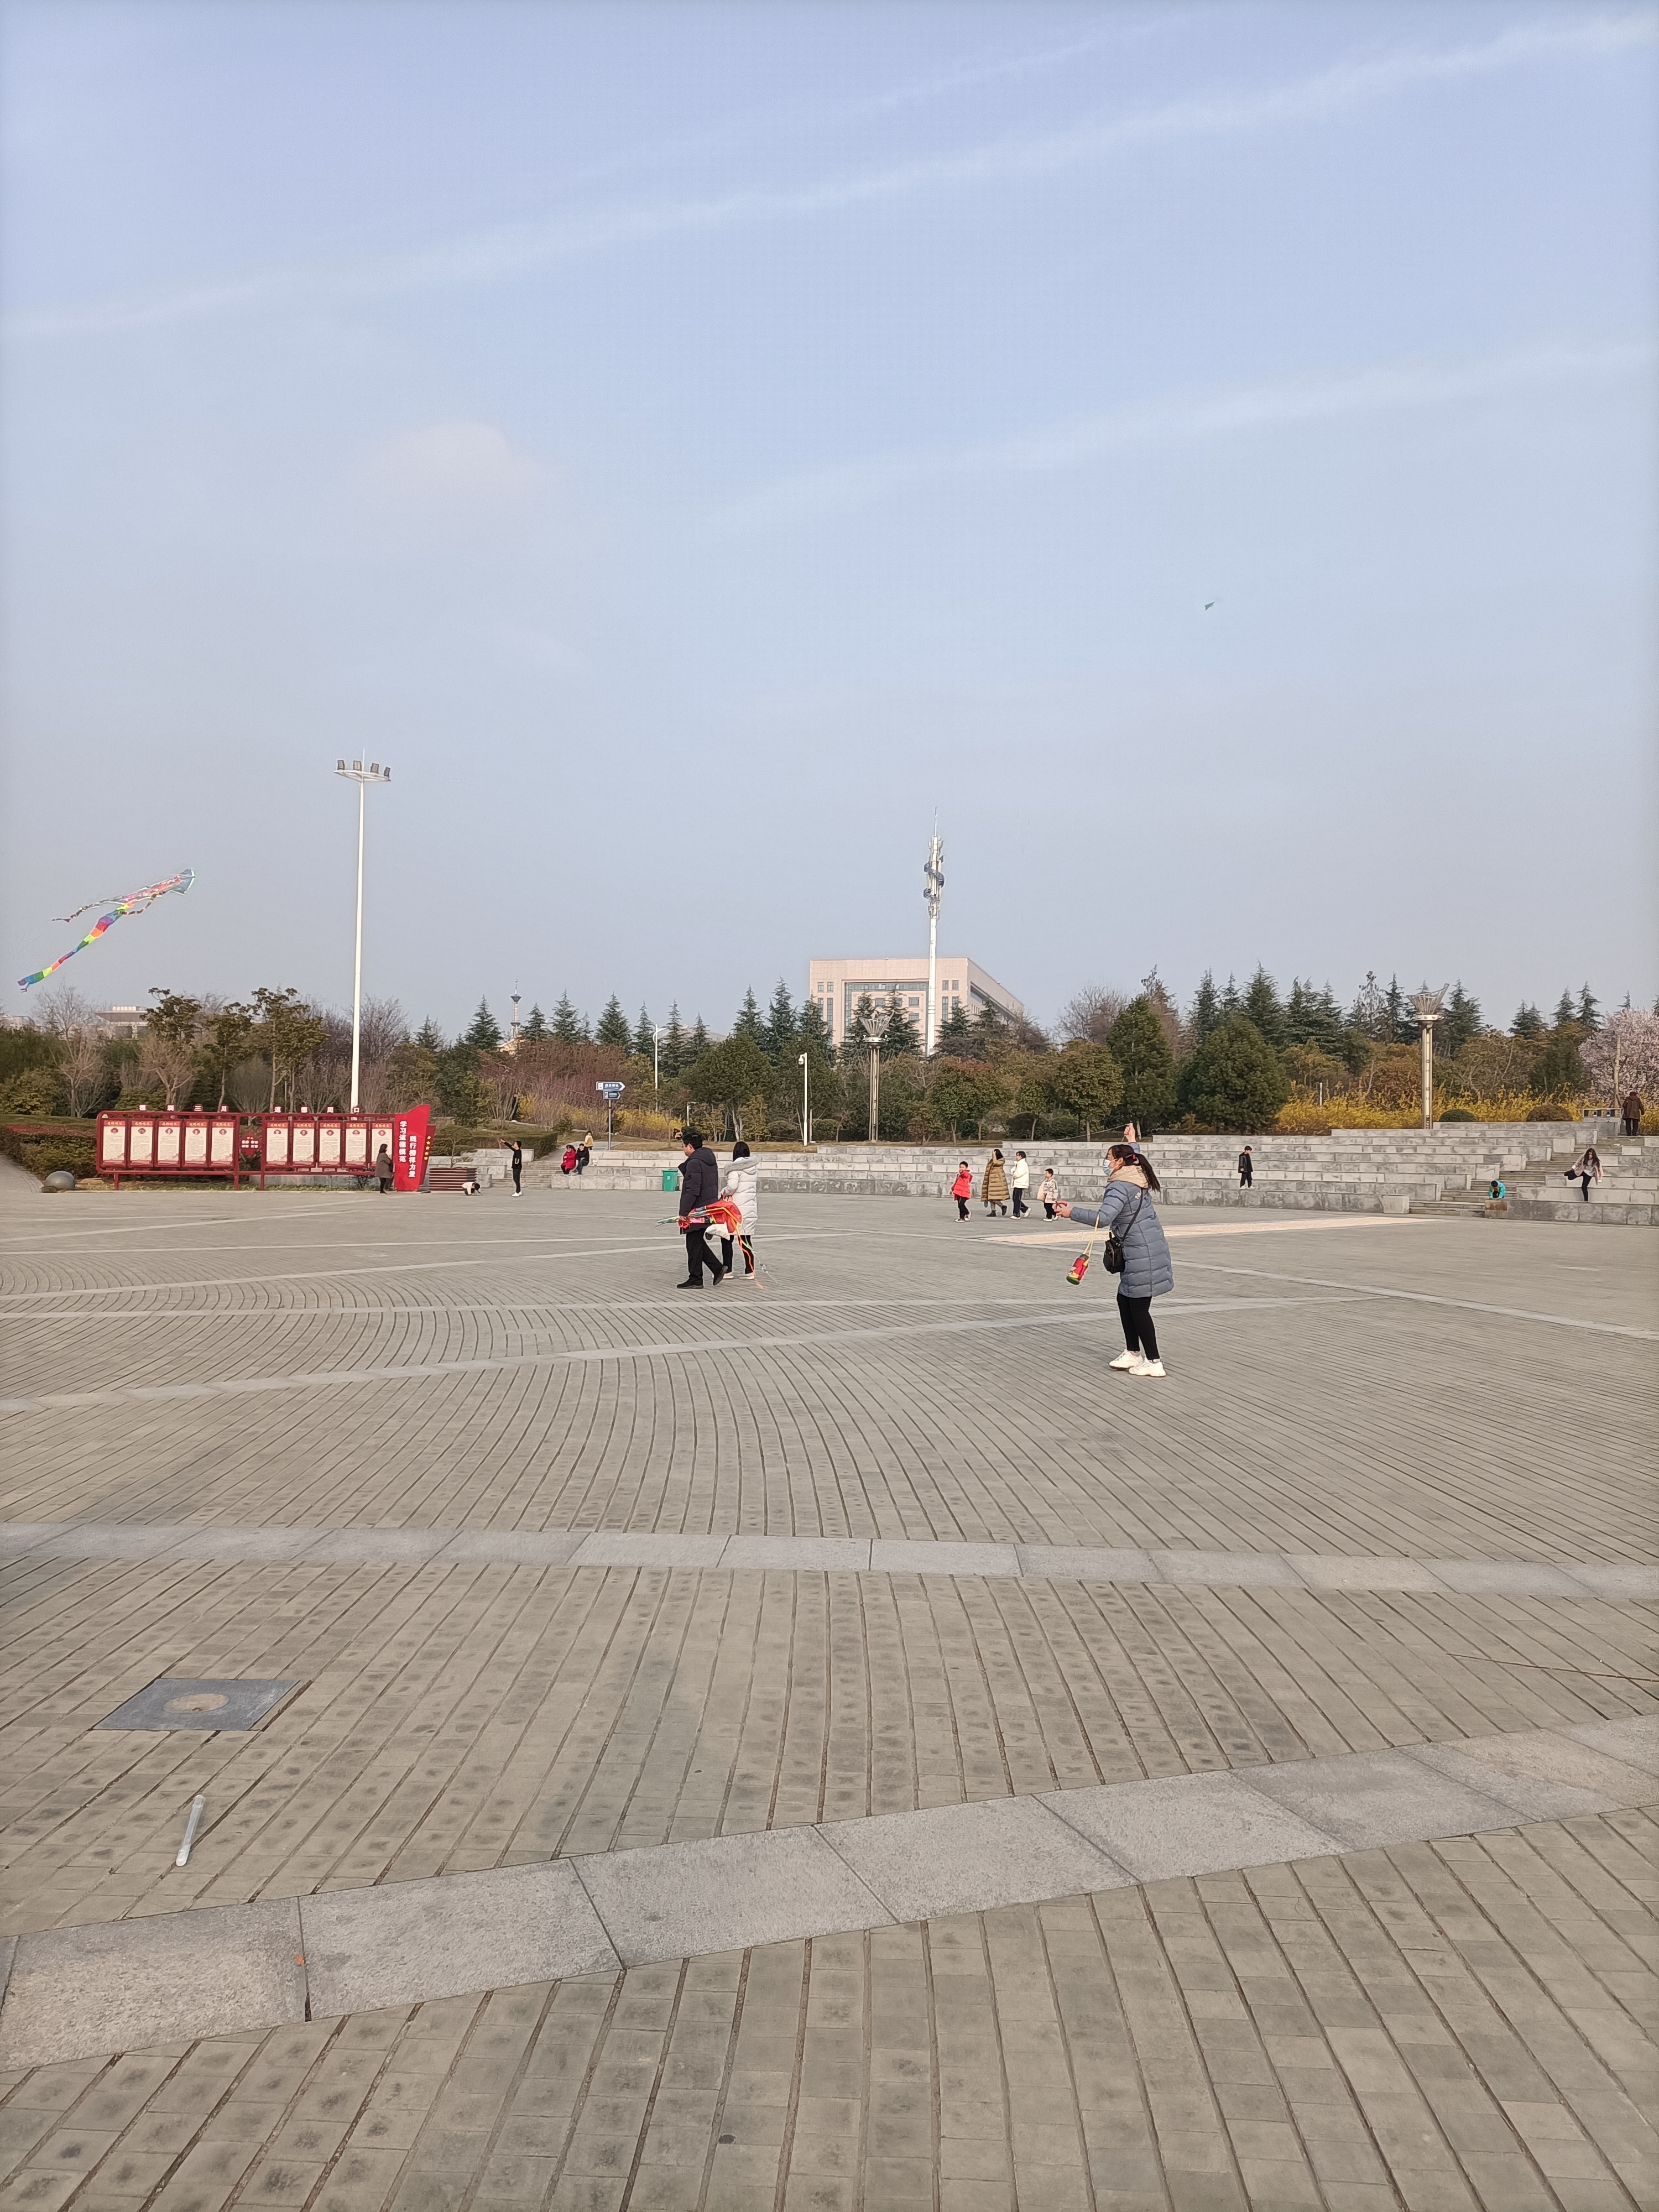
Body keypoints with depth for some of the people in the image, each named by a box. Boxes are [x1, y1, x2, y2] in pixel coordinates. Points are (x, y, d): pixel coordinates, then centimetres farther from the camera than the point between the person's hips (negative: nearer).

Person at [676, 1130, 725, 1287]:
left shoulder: (695, 1162, -17)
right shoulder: (710, 1159, 13)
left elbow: (692, 1190, -22)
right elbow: (715, 1184, 19)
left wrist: (683, 1212, -19)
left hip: (697, 1210, -10)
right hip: (710, 1208, 10)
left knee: (694, 1245, 0)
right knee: (698, 1243, 17)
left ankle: (695, 1279, 6)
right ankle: (718, 1268, 11)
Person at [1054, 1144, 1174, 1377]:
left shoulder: (1120, 1187, -18)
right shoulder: (1137, 1178, 10)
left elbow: (1103, 1218, -30)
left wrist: (1072, 1212, -22)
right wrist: (1132, 1143, 47)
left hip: (1142, 1254, -10)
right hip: (1153, 1248, 10)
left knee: (1138, 1307, -3)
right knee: (1125, 1300, 16)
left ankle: (1154, 1362, 2)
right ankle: (1132, 1353, 23)